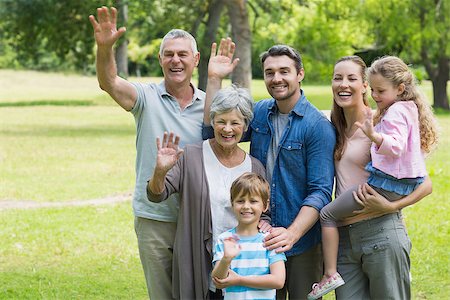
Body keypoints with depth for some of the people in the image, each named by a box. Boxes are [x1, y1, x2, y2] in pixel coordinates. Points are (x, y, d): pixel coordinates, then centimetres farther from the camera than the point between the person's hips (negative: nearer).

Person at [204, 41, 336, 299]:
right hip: (260, 238, 5)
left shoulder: (318, 126, -13)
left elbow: (321, 191, -17)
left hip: (302, 241, -5)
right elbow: (212, 130, 0)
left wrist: (292, 233, -30)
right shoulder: (259, 113, 5)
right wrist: (214, 79, -7)